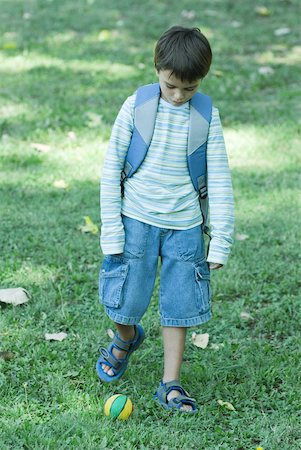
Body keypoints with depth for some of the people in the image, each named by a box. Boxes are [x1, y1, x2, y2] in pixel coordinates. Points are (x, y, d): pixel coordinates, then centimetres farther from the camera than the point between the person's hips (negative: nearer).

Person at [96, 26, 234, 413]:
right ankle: (127, 339, 40)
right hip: (136, 221, -1)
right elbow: (111, 167, -3)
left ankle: (170, 384, 20)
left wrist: (221, 242, -5)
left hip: (184, 227, 1)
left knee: (179, 306, 6)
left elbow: (219, 181, -3)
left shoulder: (207, 117, -6)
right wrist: (111, 230, -6)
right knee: (126, 300, 6)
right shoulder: (136, 107, -9)